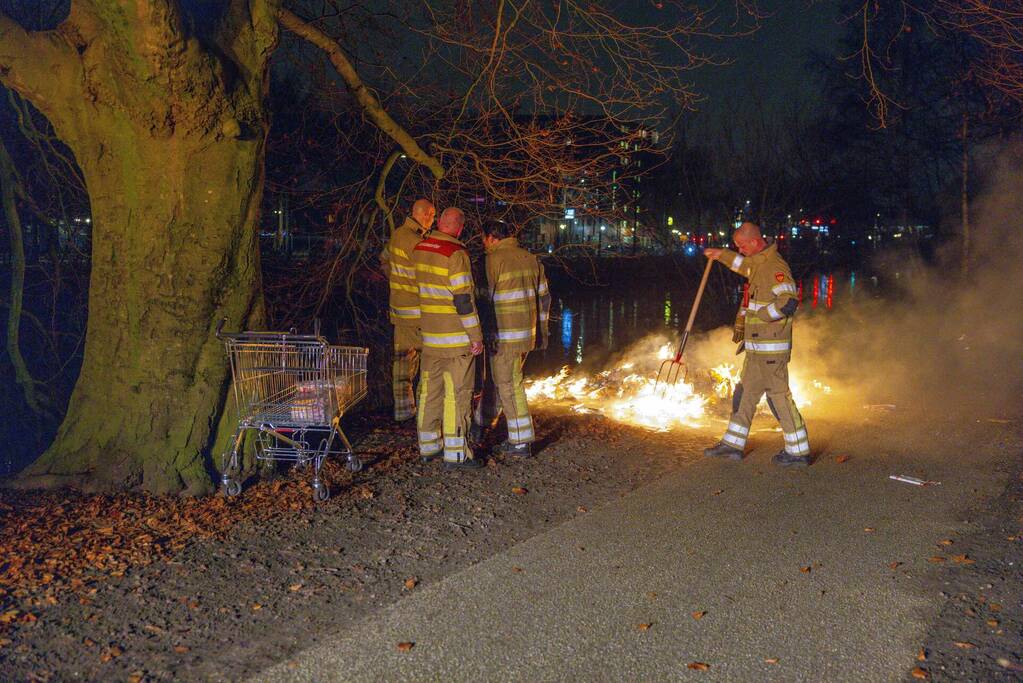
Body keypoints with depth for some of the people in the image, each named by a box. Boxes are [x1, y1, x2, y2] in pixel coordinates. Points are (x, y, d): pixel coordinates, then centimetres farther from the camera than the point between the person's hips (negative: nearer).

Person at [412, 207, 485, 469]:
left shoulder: (419, 249, 7)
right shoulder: (456, 254, -16)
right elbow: (463, 299, -18)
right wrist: (476, 336, -14)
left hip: (430, 335, 7)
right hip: (456, 338, -7)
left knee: (429, 390, 14)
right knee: (457, 394, -2)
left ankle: (428, 446, 23)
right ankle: (455, 454, 2)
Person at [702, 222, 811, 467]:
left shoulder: (774, 266, -18)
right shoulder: (759, 263, 14)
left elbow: (788, 301, -29)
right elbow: (745, 265, 40)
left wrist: (760, 315, -20)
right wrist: (722, 255, 40)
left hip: (770, 349, -10)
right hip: (758, 347, 10)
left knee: (779, 396, -5)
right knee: (744, 393, 15)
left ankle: (798, 452, 3)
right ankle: (733, 444, 24)